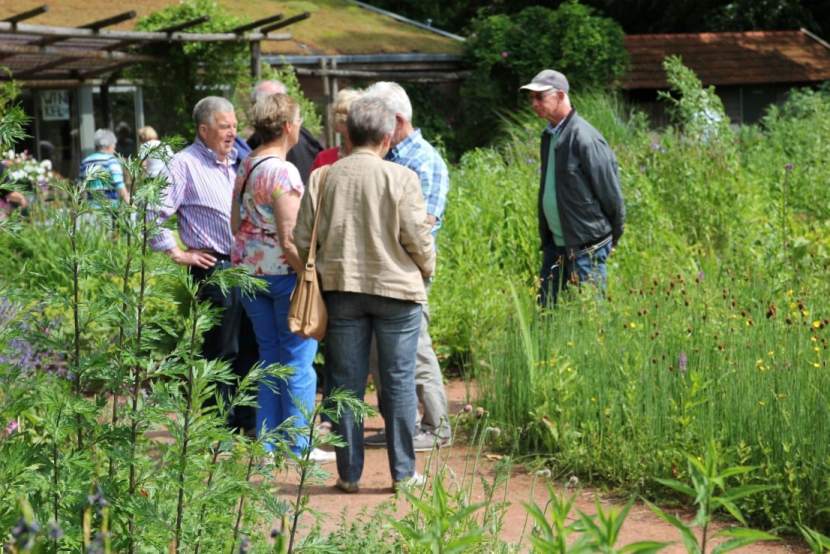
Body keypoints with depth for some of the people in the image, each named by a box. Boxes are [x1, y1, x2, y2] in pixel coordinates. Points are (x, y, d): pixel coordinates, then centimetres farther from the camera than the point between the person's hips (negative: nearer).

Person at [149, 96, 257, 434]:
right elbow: (154, 215, -12)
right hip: (213, 268, -7)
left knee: (250, 348, 10)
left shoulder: (237, 161, 16)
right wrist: (178, 253, -10)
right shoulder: (185, 165, -7)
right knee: (220, 352, -2)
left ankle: (248, 423, 20)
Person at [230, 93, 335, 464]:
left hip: (249, 268, 8)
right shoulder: (282, 171, -17)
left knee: (269, 357, 15)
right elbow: (289, 238, -20)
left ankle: (267, 444, 17)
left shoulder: (246, 167, 9)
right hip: (284, 272, -8)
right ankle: (299, 445, 4)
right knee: (298, 360, 0)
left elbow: (236, 224, 16)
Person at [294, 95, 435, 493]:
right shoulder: (400, 178, -9)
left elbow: (303, 237, 0)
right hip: (396, 288, -2)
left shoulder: (323, 177, -2)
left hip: (340, 287, 2)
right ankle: (403, 472, 9)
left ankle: (349, 473, 12)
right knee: (399, 382, 6)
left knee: (345, 382, 8)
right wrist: (426, 270, 11)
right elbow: (417, 238, -9)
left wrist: (318, 271, 17)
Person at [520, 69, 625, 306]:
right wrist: (545, 237, 18)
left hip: (586, 248, -9)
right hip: (555, 244, 9)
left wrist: (611, 239, -4)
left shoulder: (584, 139, -17)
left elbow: (611, 195, -12)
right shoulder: (549, 136, 10)